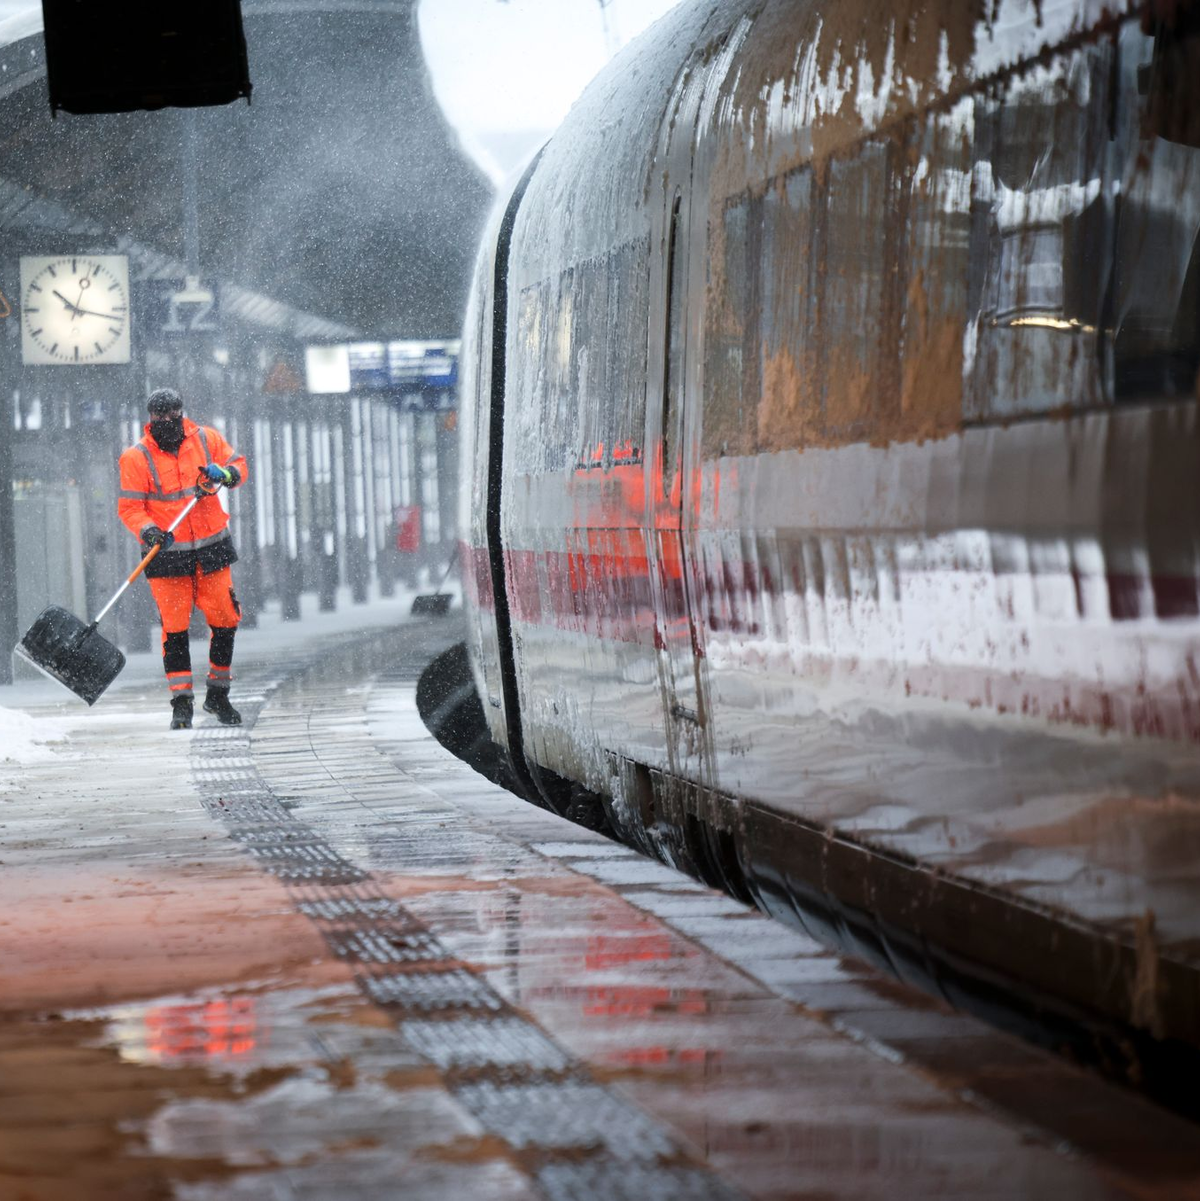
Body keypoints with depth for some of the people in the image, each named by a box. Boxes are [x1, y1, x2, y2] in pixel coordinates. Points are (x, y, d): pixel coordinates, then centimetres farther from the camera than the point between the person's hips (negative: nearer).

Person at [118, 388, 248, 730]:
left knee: (225, 621, 5)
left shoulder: (206, 439, 3)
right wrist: (148, 531, -25)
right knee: (174, 628, -6)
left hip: (212, 548, 3)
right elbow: (129, 508, -6)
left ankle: (218, 695, 21)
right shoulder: (136, 457, -6)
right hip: (167, 553, -3)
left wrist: (226, 474, -11)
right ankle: (181, 703, -1)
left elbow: (239, 464, 12)